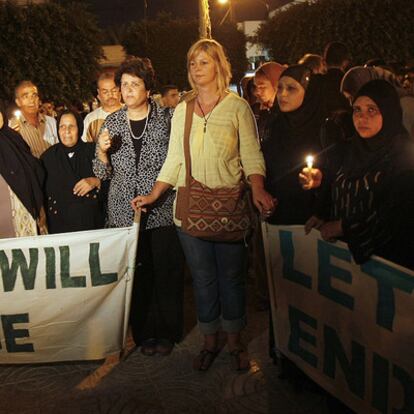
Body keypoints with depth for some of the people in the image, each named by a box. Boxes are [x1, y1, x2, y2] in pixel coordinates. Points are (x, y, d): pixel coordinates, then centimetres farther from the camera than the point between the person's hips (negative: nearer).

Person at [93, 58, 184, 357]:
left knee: (167, 273, 6)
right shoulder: (112, 122, 8)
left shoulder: (168, 118, -1)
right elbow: (104, 173, 9)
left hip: (163, 210, -2)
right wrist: (102, 151, -10)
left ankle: (167, 332, 24)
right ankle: (144, 332, 24)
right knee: (137, 275, 7)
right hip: (125, 212, 2)